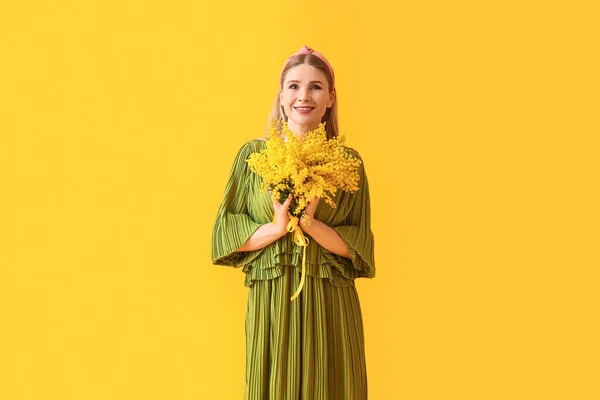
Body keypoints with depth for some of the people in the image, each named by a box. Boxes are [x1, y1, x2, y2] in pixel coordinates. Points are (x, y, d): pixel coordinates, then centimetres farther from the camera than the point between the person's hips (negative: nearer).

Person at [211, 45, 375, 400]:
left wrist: (309, 222, -15)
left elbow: (358, 246, 1)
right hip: (270, 302, 0)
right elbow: (226, 231, 2)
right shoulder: (254, 154, 2)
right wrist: (276, 228, -14)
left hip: (331, 307, 1)